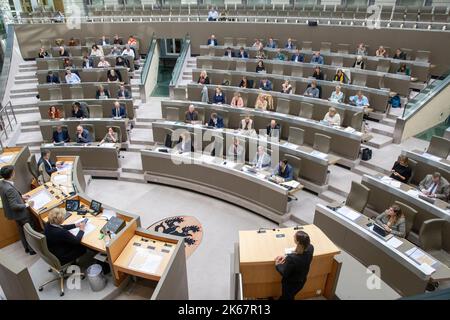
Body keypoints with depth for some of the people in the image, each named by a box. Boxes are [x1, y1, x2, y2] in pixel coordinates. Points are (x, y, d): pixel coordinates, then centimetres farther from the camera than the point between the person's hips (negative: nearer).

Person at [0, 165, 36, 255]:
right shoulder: (9, 189, -36)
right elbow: (14, 206, -30)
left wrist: (21, 196, 7)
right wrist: (27, 205, -19)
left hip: (16, 213, 9)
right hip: (20, 213, -9)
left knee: (21, 230, 25)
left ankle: (26, 247, 43)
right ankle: (33, 249, 29)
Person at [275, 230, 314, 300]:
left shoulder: (292, 258, -42)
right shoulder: (310, 248, -24)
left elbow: (284, 273, -22)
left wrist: (277, 265, -7)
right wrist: (287, 256, -6)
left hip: (290, 284, -5)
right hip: (302, 281, 5)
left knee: (287, 297, 26)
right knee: (290, 296, 33)